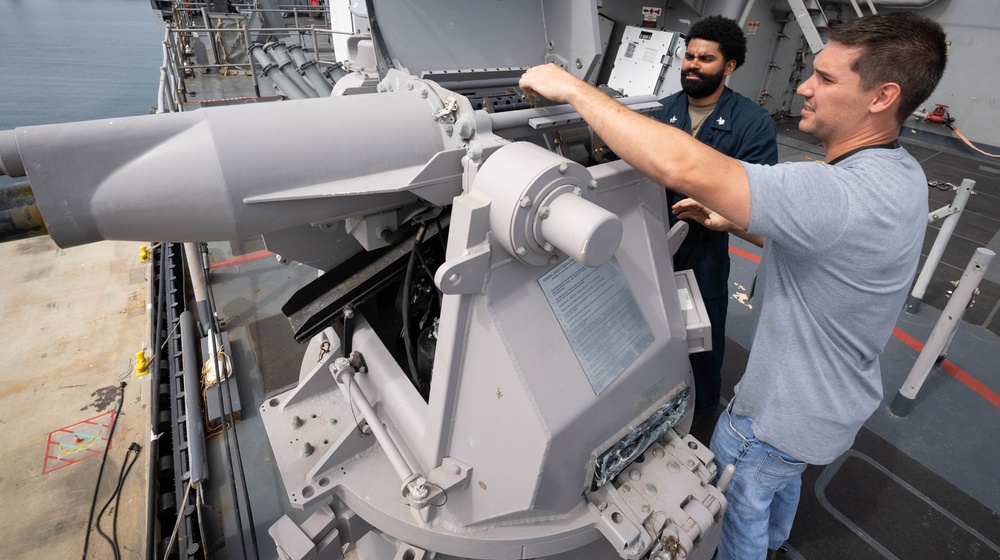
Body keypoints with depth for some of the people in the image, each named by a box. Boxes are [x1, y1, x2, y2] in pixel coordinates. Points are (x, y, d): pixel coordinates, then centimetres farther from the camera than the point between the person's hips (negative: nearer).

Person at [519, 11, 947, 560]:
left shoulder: (841, 195, -40)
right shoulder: (901, 174, -6)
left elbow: (680, 165, -49)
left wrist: (573, 87, -39)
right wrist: (733, 221, -1)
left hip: (785, 416, -10)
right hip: (840, 400, 10)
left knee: (737, 501, 20)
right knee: (782, 476, 37)